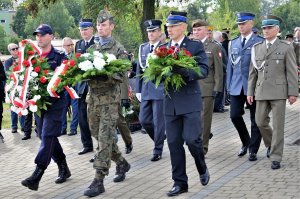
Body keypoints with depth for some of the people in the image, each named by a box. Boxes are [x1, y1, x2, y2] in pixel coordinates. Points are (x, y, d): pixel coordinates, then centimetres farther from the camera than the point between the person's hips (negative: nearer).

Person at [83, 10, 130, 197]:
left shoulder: (119, 49, -4)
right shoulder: (92, 49, 14)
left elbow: (122, 74, -11)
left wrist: (104, 74, -27)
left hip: (110, 98, -6)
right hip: (93, 97, 7)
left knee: (104, 138, -8)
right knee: (98, 135, 14)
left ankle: (99, 181, -7)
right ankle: (122, 163, 34)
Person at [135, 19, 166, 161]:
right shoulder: (143, 48, 11)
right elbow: (139, 70, 14)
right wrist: (138, 90, 11)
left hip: (160, 90, -5)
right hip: (146, 90, 6)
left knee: (158, 121, 0)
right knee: (144, 120, 8)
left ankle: (158, 150, 13)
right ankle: (161, 137, 32)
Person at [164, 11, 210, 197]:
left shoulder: (196, 46, -1)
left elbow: (204, 70, -11)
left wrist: (184, 71, -27)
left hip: (190, 101, -4)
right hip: (170, 102, 4)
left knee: (191, 139, -12)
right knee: (174, 143, 4)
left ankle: (203, 169, 18)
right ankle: (180, 183, 14)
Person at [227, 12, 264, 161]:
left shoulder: (260, 42, -3)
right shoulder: (233, 43, 12)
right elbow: (230, 65, 14)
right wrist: (229, 85, 9)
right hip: (237, 87, 4)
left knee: (255, 120, 3)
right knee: (235, 115, 0)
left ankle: (253, 150, 14)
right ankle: (246, 142, 22)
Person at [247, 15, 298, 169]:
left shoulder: (286, 47, 0)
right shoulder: (257, 48, 11)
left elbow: (292, 72, -3)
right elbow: (253, 72, 13)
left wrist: (293, 93, -7)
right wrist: (250, 92, 9)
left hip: (279, 92, -4)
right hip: (261, 92, 4)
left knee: (278, 125, -2)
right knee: (260, 122, 6)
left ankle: (276, 157, 5)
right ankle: (271, 145, 33)